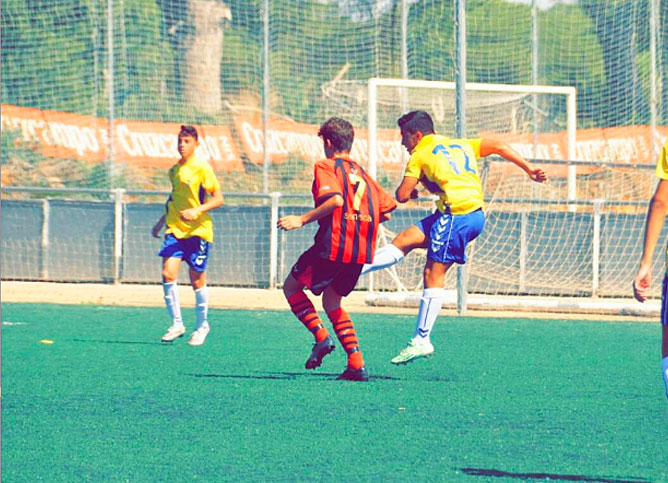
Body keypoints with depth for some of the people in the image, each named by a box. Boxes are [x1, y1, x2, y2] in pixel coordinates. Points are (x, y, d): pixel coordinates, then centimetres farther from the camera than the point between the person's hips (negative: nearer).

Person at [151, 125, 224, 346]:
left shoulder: (201, 168, -9)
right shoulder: (175, 170, 10)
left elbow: (218, 199, -10)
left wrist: (197, 211, -24)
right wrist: (162, 221, 25)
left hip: (198, 230, -5)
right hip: (175, 229, 5)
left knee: (197, 280, 3)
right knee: (168, 273, -12)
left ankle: (201, 325, 23)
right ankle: (176, 323, -1)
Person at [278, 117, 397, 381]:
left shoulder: (326, 166, -1)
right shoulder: (361, 172, 20)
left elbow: (335, 199, -19)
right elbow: (386, 211, 16)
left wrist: (302, 220, -13)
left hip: (334, 245, -7)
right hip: (362, 249, 7)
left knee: (291, 286, 10)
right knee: (331, 302, 19)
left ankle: (321, 336, -9)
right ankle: (357, 364, 7)